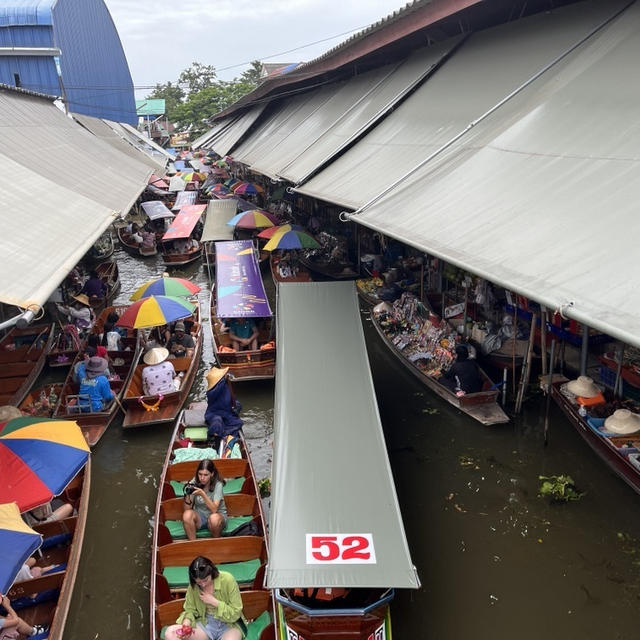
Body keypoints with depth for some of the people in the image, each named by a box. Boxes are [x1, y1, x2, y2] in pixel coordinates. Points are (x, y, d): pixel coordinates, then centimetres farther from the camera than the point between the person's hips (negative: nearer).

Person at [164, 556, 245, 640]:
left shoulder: (227, 580, -20)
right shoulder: (193, 585, -9)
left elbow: (236, 613, -15)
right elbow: (190, 609, 2)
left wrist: (214, 602, -23)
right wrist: (186, 622, -19)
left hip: (230, 624, -4)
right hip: (205, 623, 4)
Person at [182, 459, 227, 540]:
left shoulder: (218, 485, -18)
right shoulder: (194, 483, -10)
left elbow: (214, 509, -28)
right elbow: (186, 509, -11)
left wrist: (202, 494, -38)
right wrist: (187, 496, -31)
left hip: (218, 515, -2)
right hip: (199, 516, 2)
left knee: (214, 518, -37)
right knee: (187, 514, -29)